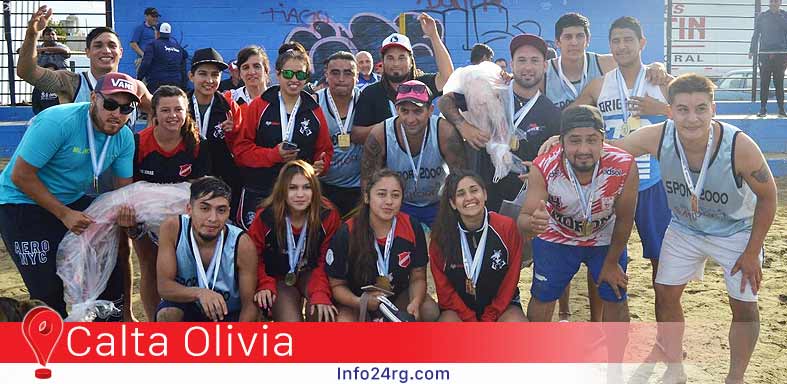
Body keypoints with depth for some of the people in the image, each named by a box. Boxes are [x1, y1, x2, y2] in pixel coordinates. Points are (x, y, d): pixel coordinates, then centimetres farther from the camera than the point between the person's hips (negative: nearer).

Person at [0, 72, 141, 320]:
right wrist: (64, 215, -23)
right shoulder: (57, 122, -27)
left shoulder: (125, 138, -7)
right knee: (49, 290, -8)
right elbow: (21, 176, -23)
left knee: (111, 264, 7)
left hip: (74, 201, 7)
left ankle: (117, 317, 28)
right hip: (23, 204, -6)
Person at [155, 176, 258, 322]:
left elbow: (249, 305, -17)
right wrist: (199, 293, -41)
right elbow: (164, 286, -22)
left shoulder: (242, 244, -23)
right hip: (186, 309, 1)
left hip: (228, 316, -1)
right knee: (167, 314, -30)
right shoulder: (172, 228, -20)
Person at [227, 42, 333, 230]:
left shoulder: (314, 111, 9)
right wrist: (273, 155, -15)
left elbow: (325, 149, 13)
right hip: (258, 192, -2)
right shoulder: (258, 106, 1)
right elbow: (240, 148, -2)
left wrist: (321, 164, -10)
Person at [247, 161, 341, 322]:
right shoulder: (265, 216, -18)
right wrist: (265, 285, -23)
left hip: (310, 273, 1)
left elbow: (325, 260, -10)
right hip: (278, 278, -1)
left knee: (322, 311, -28)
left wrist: (320, 294, -26)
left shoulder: (328, 216, -16)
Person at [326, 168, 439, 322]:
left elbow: (418, 278, -4)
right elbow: (337, 284, -10)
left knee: (431, 312, -22)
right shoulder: (347, 233, -19)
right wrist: (361, 302, -30)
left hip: (399, 295, 3)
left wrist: (415, 303, -26)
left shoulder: (412, 228, -12)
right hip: (355, 300, -2)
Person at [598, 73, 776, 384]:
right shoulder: (657, 137, -28)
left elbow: (767, 197, -18)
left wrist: (752, 253, -14)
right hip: (684, 228, 3)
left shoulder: (740, 146, -34)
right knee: (665, 294, 5)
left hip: (736, 231, -2)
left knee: (744, 306, 3)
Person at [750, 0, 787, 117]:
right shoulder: (762, 16, 7)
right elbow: (756, 34, 10)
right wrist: (752, 50, 4)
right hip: (764, 54, 0)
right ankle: (763, 108, 2)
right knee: (764, 82, -2)